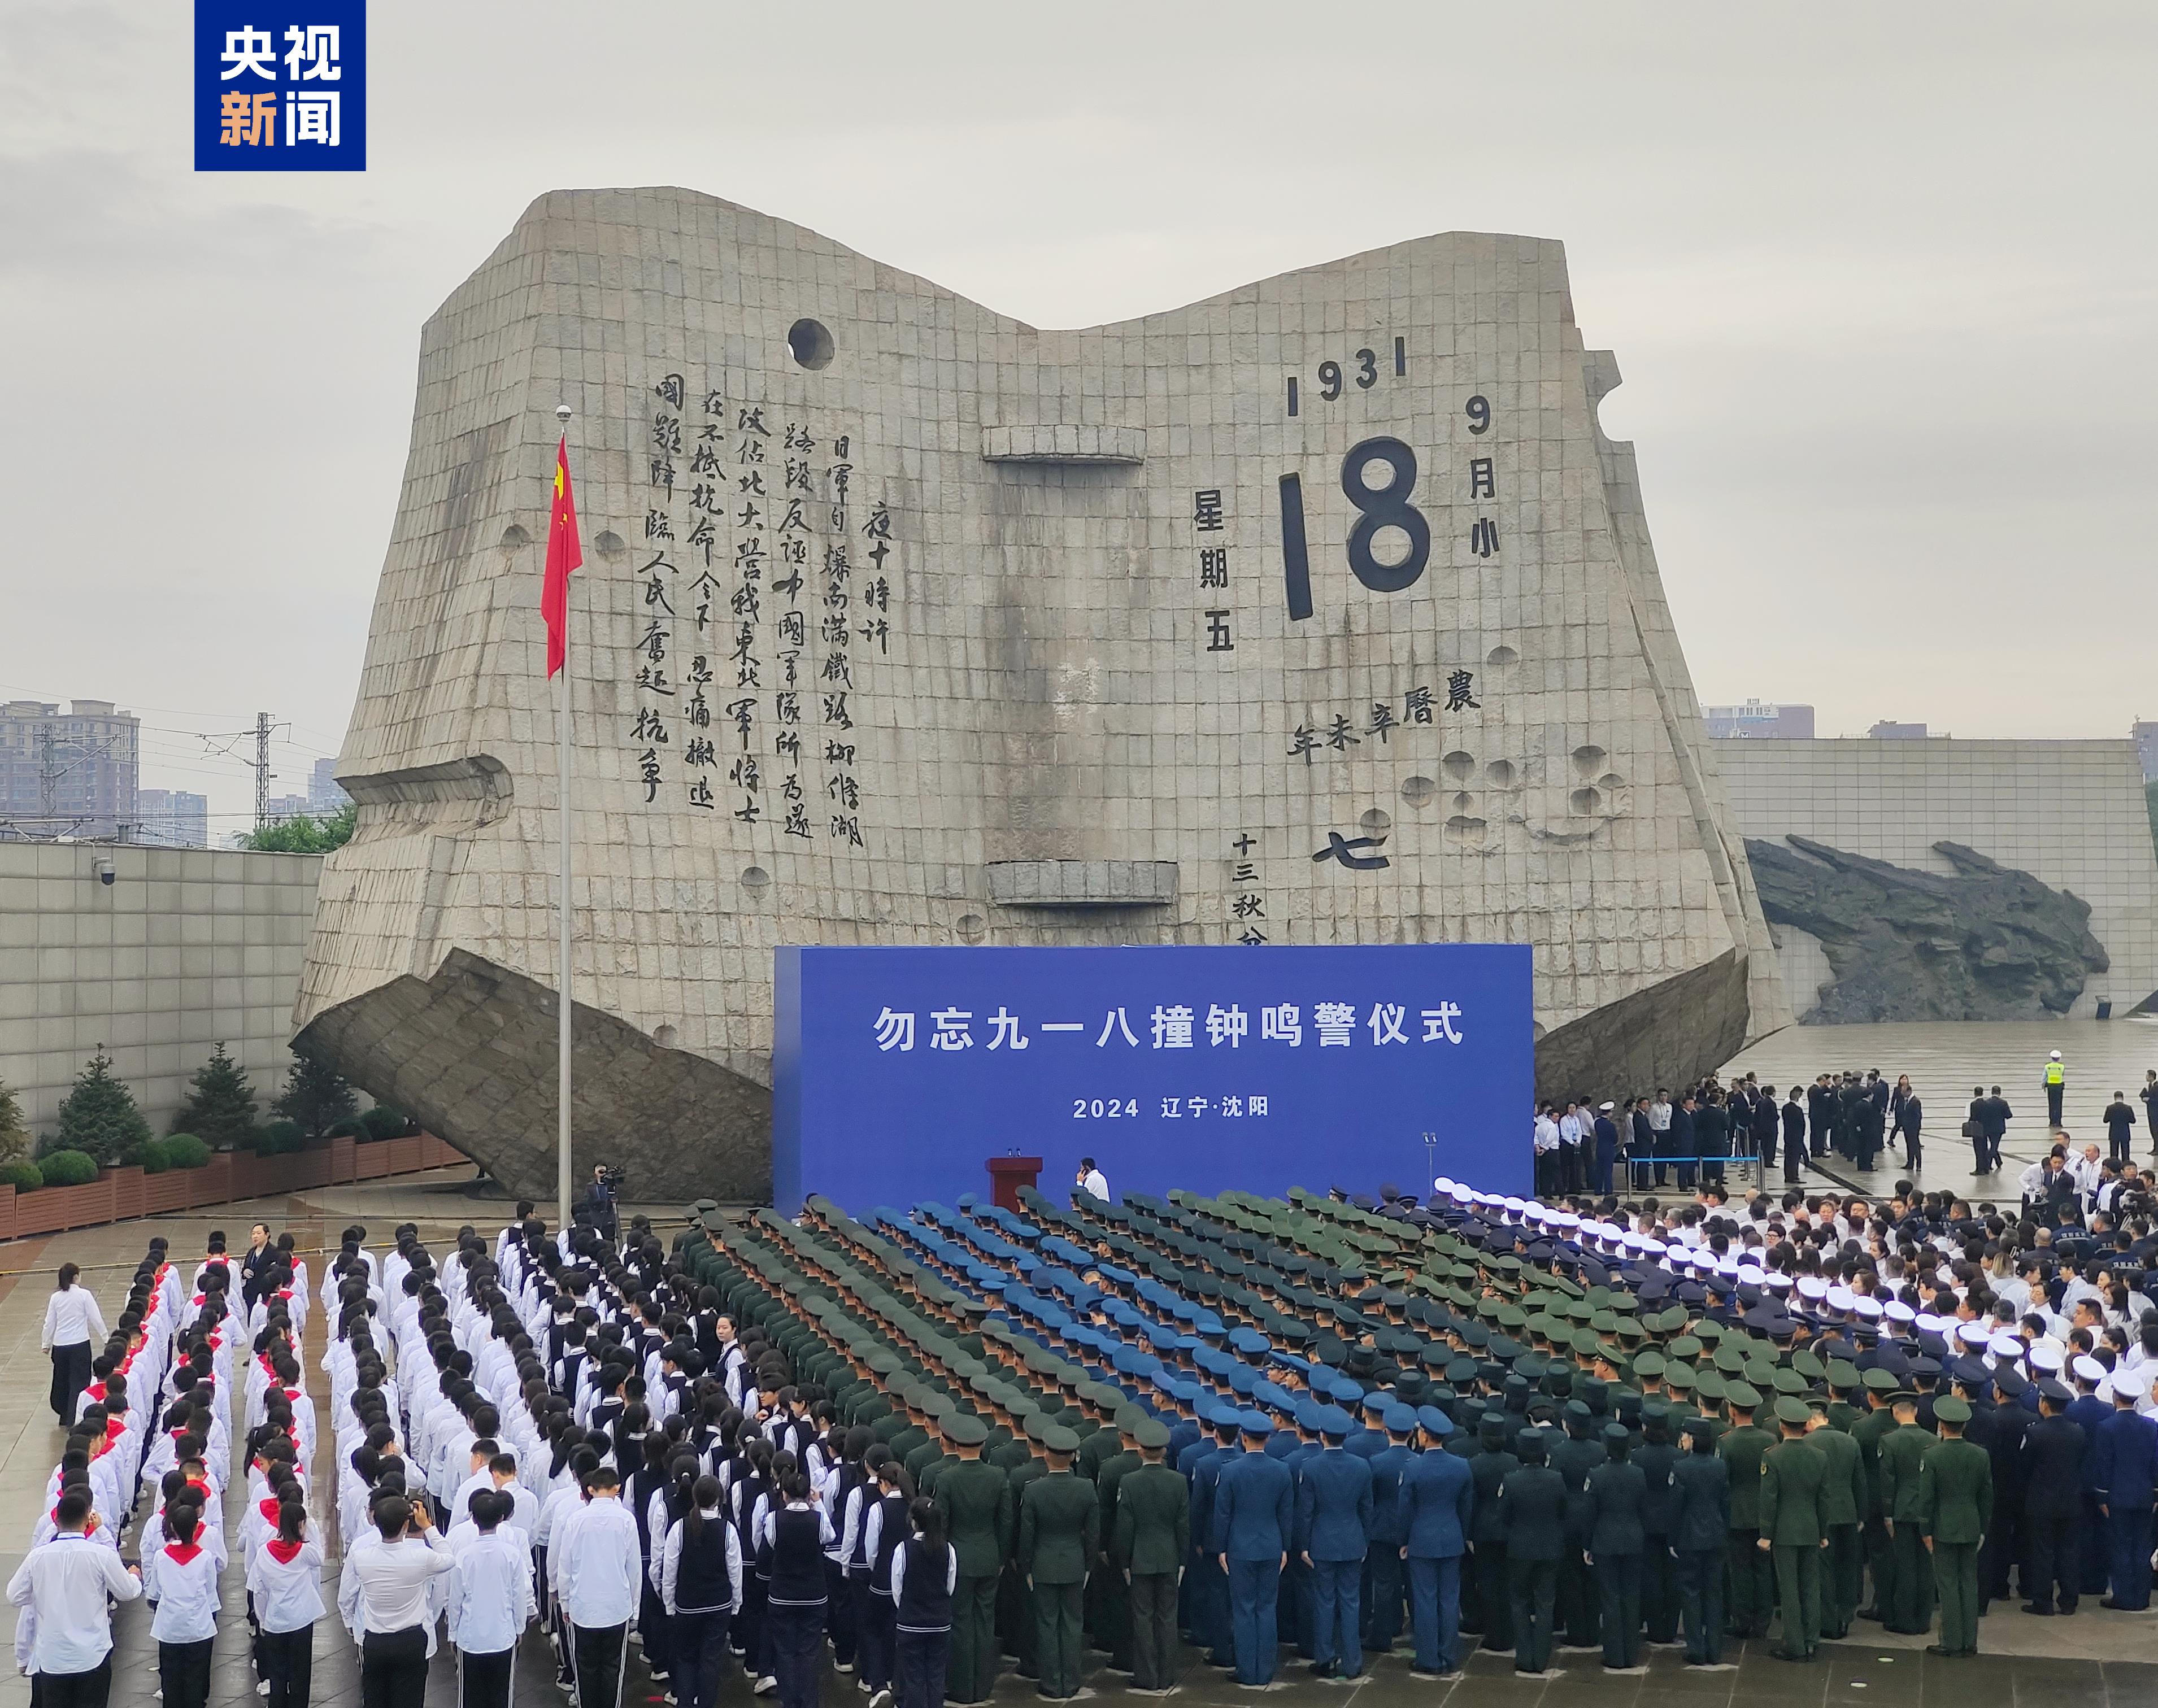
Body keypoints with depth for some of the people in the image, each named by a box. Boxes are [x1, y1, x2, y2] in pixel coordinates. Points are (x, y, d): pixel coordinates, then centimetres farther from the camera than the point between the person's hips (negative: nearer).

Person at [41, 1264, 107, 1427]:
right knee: (79, 1382, 1)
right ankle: (72, 1420, -7)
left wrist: (46, 1344, 22)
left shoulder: (56, 1297, 3)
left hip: (59, 1345, 4)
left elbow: (49, 1323, 9)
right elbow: (96, 1319, -6)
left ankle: (64, 1418, 24)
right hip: (80, 1344, -4)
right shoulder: (84, 1294, -7)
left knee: (61, 1381, 16)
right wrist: (106, 1338, 7)